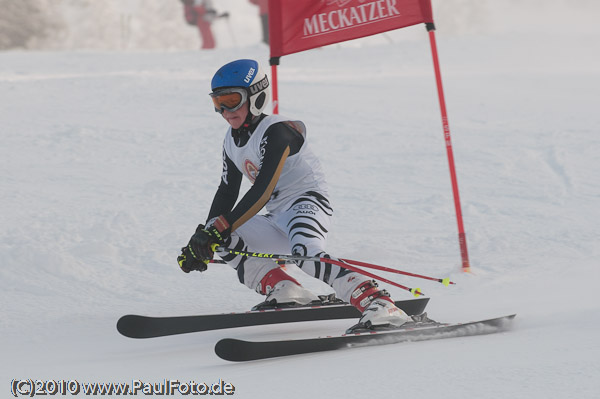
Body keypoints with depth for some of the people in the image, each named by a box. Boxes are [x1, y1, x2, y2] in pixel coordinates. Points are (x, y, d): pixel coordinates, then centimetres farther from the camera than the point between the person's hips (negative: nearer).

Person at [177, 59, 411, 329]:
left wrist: (220, 228, -29)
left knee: (306, 254, -38)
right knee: (224, 241, -8)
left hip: (308, 202, -9)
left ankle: (378, 303, -46)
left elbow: (262, 191, -26)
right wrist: (205, 236, 9)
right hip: (279, 219, 9)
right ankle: (284, 290, -16)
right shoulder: (232, 140, 11)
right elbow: (227, 193, 19)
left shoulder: (275, 132, -17)